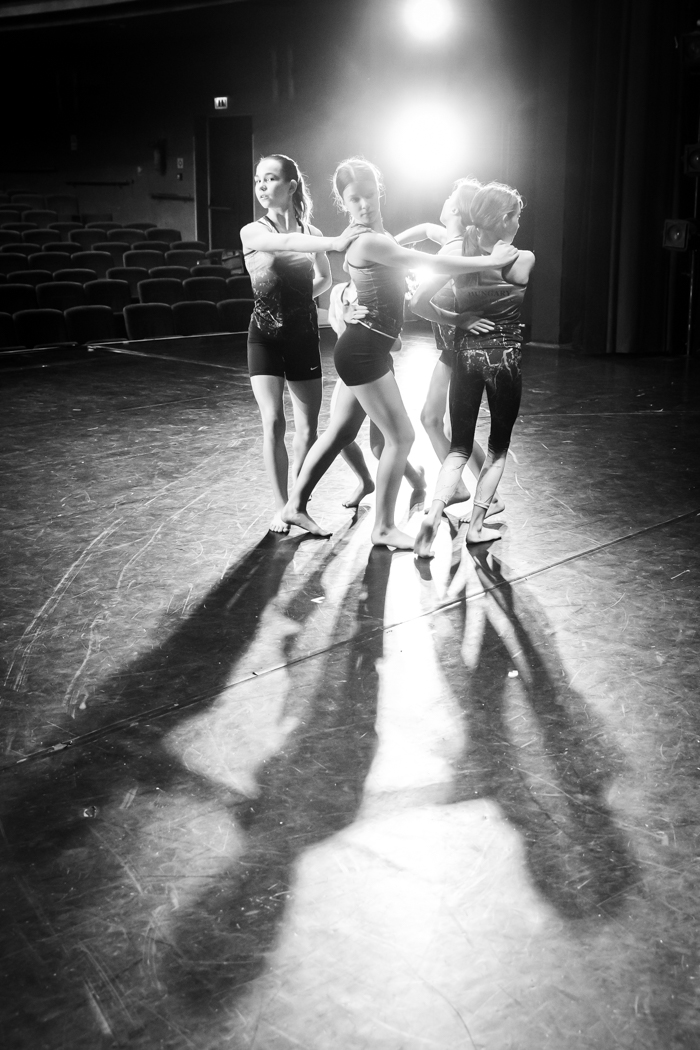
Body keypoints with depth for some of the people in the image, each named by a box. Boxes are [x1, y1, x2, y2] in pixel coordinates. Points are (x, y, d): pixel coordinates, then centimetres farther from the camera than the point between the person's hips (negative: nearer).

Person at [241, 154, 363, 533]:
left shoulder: (311, 232, 4)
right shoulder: (253, 232, -4)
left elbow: (324, 279, 21)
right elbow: (285, 242, -26)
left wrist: (300, 297, 3)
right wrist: (334, 243, -37)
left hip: (304, 336, 2)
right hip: (265, 336, -2)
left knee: (308, 427, 2)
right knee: (274, 423, -10)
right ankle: (281, 507, 1)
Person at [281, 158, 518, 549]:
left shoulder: (379, 237, 11)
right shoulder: (368, 242, -18)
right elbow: (433, 263, -19)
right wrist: (490, 260, -13)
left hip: (365, 350, 10)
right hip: (363, 351, -10)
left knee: (341, 432, 16)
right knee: (401, 436, -4)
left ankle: (296, 505, 24)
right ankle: (384, 527, 6)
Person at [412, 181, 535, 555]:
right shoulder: (522, 260, -11)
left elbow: (419, 302, -10)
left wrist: (452, 319, 3)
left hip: (466, 351, 3)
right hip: (505, 354, -3)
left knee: (459, 445, 12)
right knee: (498, 445, 15)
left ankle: (434, 511, -10)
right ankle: (476, 525, 14)